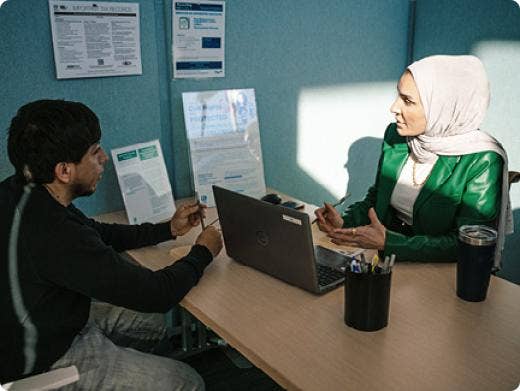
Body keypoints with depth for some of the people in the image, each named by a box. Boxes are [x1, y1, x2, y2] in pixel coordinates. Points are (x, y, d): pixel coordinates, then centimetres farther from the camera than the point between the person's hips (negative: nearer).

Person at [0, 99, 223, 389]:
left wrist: (169, 230, 8)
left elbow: (99, 234, 11)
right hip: (44, 362, -9)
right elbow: (155, 294, -26)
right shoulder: (56, 235, -35)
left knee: (154, 322, 21)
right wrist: (203, 253, -8)